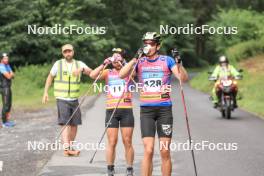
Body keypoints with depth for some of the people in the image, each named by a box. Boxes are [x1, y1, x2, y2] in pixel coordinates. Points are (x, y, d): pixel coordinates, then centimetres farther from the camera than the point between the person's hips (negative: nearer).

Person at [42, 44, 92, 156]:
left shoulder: (79, 64, 5)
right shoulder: (58, 64, 0)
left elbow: (91, 72, -10)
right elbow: (50, 77, 10)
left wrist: (82, 69, -30)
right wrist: (45, 92, 5)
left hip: (74, 100, 4)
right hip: (62, 99, -3)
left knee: (74, 124, 8)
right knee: (65, 124, -14)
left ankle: (70, 147, 23)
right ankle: (66, 148, -25)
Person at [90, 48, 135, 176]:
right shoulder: (108, 73, 9)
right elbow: (93, 75, -7)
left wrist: (122, 64, -24)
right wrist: (104, 64, -16)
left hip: (126, 109, 0)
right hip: (111, 110, 0)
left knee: (127, 142, 2)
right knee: (112, 142, 0)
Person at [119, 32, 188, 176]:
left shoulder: (167, 60, 4)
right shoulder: (140, 62, 7)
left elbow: (184, 78, -5)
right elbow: (122, 75, -8)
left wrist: (179, 63, -22)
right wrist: (135, 58, -16)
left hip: (164, 109, 0)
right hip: (146, 110, 0)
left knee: (165, 152, 2)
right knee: (148, 151, -7)